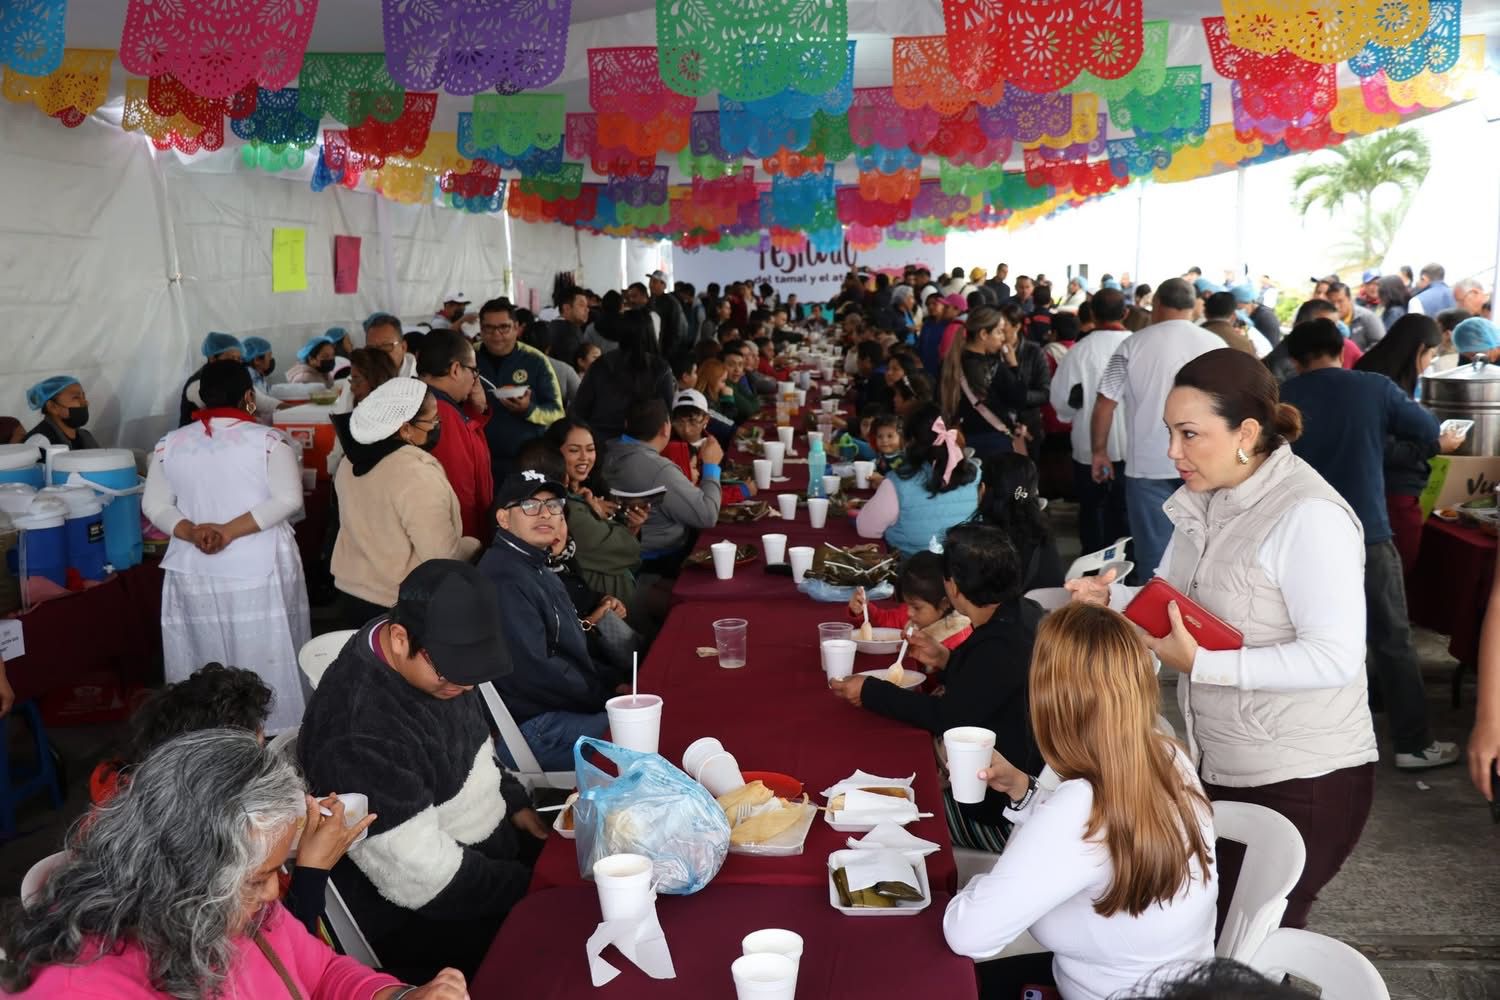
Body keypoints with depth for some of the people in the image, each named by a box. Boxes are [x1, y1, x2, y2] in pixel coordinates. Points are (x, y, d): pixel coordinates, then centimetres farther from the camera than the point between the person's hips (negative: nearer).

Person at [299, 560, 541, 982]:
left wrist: (514, 801, 1)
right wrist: (535, 888, -20)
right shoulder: (359, 733, -33)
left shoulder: (433, 660, -8)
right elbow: (428, 881, -29)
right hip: (418, 917, -8)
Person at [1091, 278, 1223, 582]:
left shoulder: (1134, 345, -2)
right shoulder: (1216, 345, 2)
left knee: (1154, 553, 5)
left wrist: (1099, 450, 9)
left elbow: (1105, 403, -3)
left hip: (1149, 464, -2)